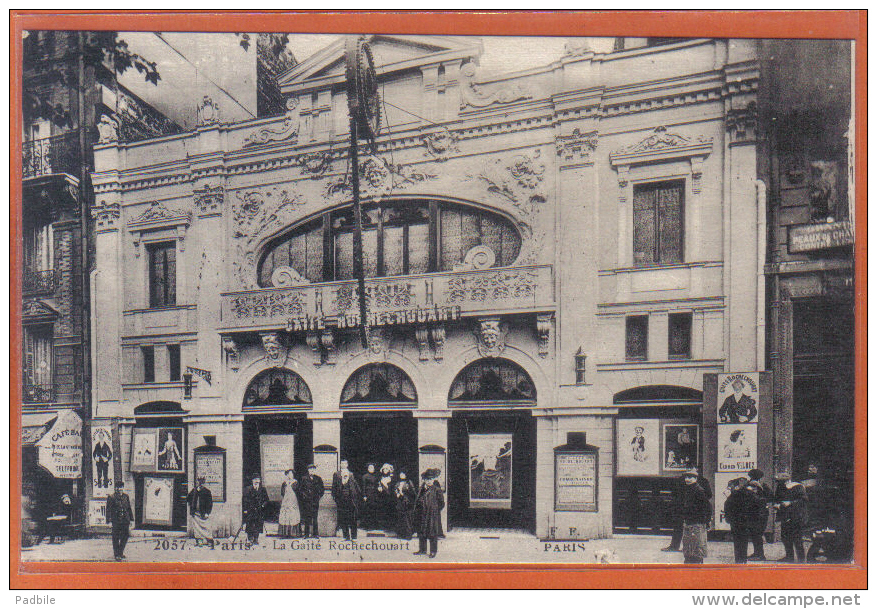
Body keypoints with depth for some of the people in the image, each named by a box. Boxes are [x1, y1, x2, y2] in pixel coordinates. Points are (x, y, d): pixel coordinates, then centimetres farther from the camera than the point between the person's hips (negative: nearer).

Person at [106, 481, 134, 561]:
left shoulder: (125, 496, 11)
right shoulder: (111, 497, -4)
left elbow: (129, 508, 16)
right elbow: (108, 510, -5)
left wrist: (131, 519, 14)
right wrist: (109, 521, -11)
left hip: (125, 521, 4)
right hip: (116, 520, -4)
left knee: (125, 536, 6)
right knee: (116, 538, 1)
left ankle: (121, 552, 24)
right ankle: (116, 554, 11)